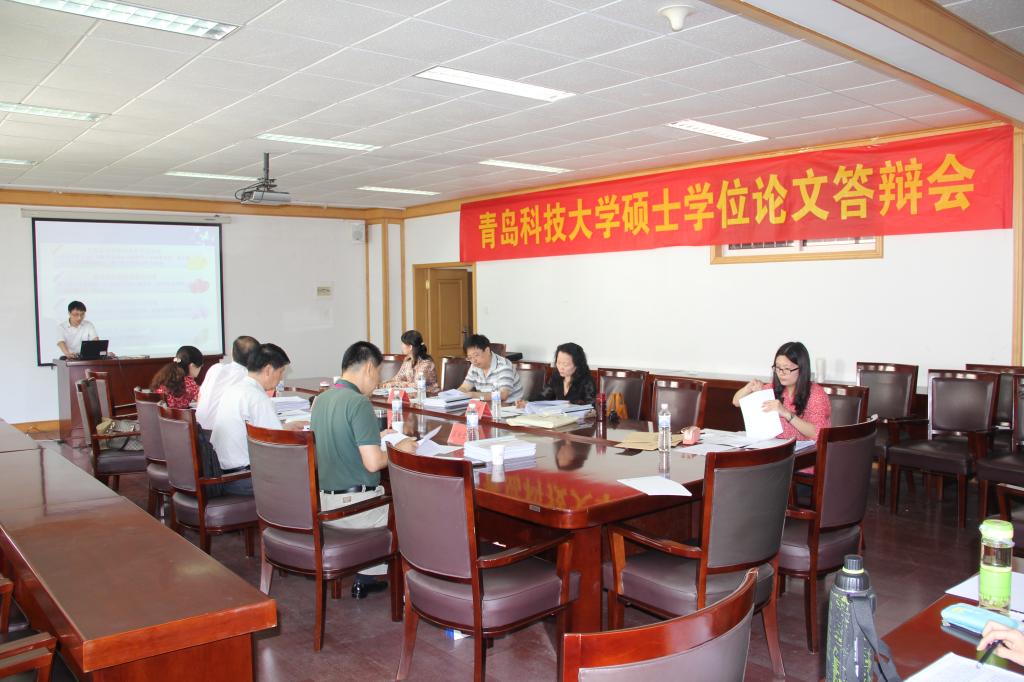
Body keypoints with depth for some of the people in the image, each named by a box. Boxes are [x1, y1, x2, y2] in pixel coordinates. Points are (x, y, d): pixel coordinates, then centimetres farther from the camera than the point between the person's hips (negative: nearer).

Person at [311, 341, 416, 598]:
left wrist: (374, 437, 20)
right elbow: (373, 462, -24)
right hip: (353, 506, -8)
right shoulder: (359, 402, -20)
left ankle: (365, 578, 31)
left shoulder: (321, 400, 7)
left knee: (384, 493, 31)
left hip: (324, 502, 8)